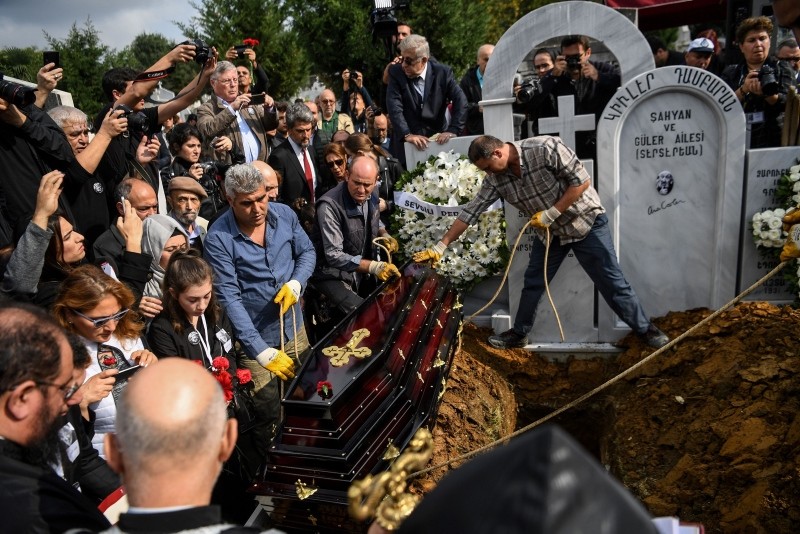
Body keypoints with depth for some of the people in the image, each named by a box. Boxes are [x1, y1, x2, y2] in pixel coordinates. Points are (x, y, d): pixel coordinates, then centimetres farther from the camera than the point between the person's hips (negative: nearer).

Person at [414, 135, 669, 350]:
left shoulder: (546, 148, -28)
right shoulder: (496, 178, -11)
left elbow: (582, 181, -23)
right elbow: (471, 211, -8)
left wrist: (551, 213, -24)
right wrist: (441, 246, -9)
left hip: (585, 222, -5)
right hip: (550, 231, 5)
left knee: (611, 281, 1)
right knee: (533, 283, 9)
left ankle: (645, 329, 18)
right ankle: (519, 334, 26)